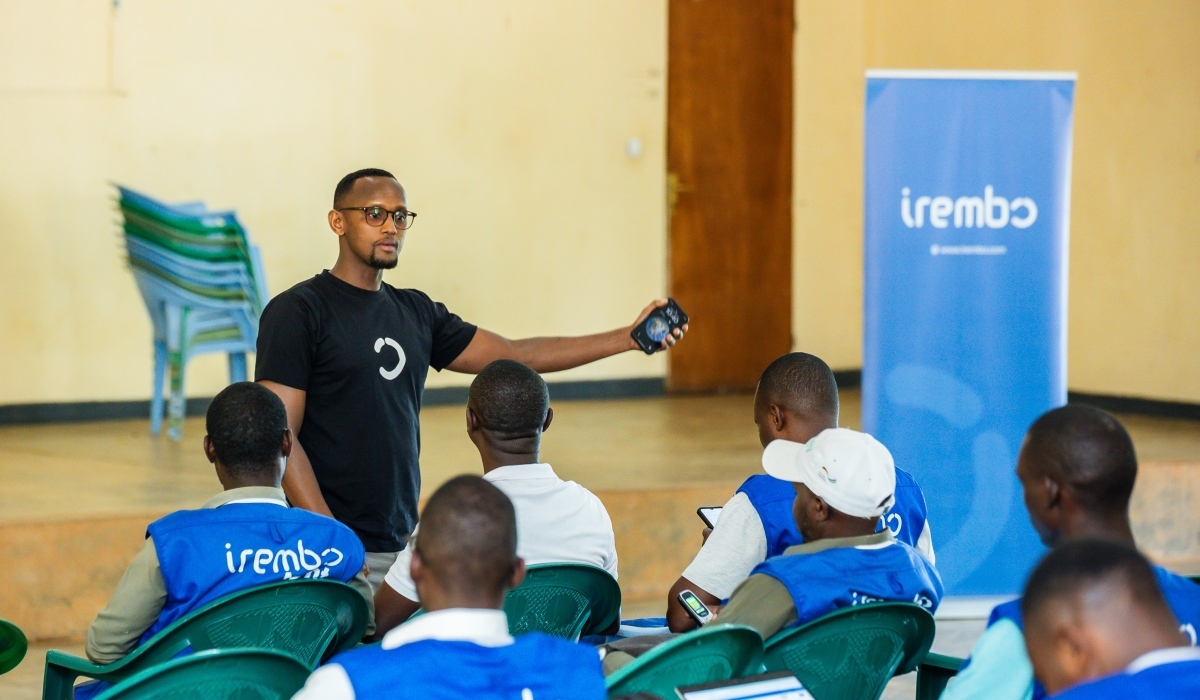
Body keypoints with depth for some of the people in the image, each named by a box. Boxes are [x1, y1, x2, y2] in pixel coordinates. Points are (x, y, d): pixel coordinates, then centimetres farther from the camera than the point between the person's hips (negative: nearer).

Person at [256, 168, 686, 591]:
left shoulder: (416, 313, 15)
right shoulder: (297, 312, -5)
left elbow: (512, 355, 19)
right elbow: (279, 436, -10)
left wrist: (627, 338, 13)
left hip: (402, 543, 6)